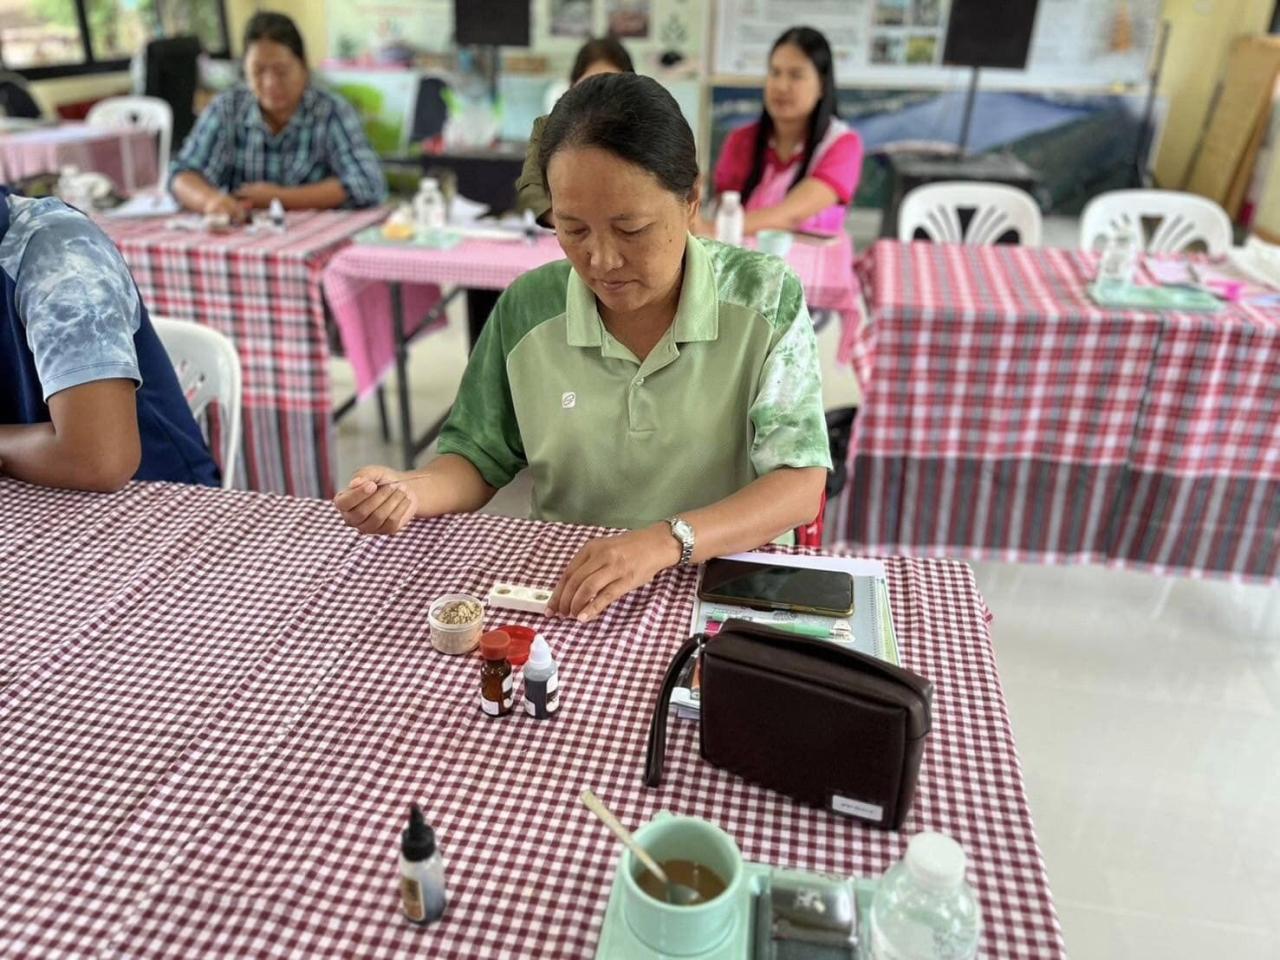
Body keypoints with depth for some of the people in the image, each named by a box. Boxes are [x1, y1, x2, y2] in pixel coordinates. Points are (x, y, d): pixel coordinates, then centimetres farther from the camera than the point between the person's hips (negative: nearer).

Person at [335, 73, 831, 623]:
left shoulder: (765, 299, -9)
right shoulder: (526, 309, -3)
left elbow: (800, 486, -13)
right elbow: (479, 459, 7)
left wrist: (667, 540, -29)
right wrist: (410, 491, -15)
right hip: (562, 593, 2)